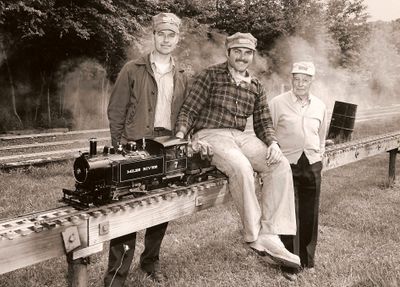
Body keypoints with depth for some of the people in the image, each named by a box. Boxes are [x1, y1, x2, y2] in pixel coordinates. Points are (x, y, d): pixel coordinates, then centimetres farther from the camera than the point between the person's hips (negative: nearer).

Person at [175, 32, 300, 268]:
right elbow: (189, 111, -2)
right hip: (209, 134, -5)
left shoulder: (256, 87, 16)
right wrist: (180, 136, -18)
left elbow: (263, 122, 16)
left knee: (281, 166, -19)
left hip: (240, 135, 6)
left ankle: (269, 237, -19)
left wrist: (272, 143, -4)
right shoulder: (210, 76, 1)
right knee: (241, 167, -35)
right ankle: (255, 236, -17)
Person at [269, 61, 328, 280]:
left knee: (309, 215, 11)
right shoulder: (277, 103, -3)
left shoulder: (320, 106, 8)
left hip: (312, 166, 4)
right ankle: (290, 264, 11)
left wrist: (318, 156, 15)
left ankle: (307, 259, 28)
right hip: (287, 164, -3)